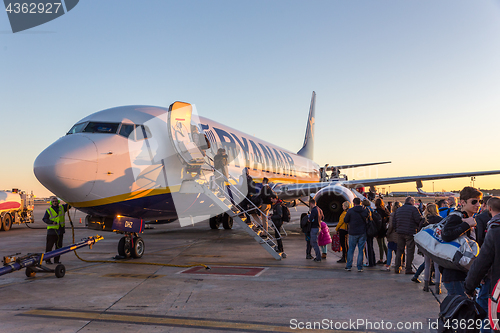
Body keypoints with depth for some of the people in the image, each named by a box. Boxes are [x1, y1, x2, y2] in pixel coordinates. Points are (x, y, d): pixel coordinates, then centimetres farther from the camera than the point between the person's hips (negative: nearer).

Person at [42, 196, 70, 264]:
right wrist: (52, 222, -17)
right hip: (51, 231, -4)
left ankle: (56, 260, 16)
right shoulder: (48, 210, -1)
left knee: (59, 246, 8)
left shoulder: (62, 208, 10)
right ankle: (47, 259, 7)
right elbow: (44, 219, -2)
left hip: (60, 231, 4)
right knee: (49, 246, -2)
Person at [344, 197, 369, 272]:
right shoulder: (365, 211, -1)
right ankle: (360, 267, 7)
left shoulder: (350, 211, -9)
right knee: (361, 250, 6)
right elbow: (367, 219, 9)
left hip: (353, 233, -1)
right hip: (363, 233, 2)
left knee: (351, 249, 10)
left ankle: (348, 266, 12)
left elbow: (345, 220, -2)